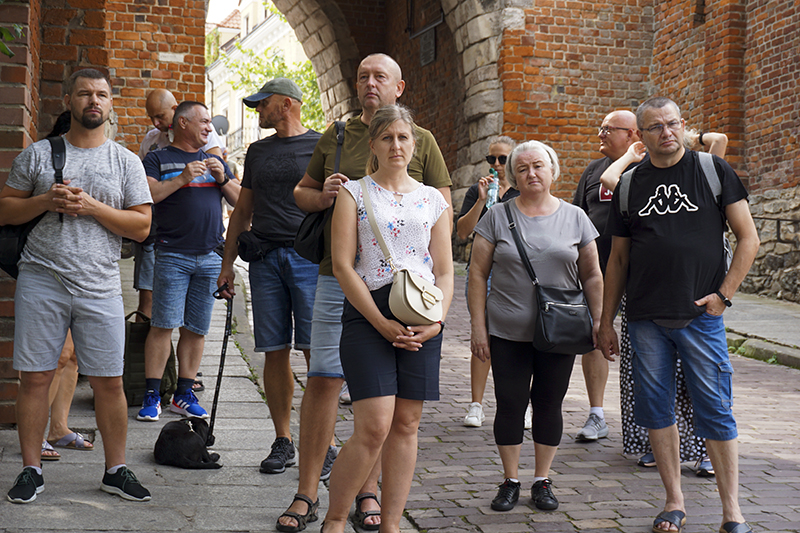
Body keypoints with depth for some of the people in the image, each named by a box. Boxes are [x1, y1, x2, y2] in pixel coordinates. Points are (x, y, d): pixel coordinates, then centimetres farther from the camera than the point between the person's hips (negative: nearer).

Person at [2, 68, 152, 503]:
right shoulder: (37, 154, 8)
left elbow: (142, 225, 2)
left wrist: (91, 207, -10)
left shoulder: (125, 161, 8)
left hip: (99, 288, 0)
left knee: (109, 382, 2)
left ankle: (116, 470, 16)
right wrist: (45, 201, -9)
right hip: (41, 282, 0)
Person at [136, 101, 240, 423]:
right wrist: (181, 179, -13)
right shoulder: (158, 159, 9)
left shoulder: (214, 161, 22)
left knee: (197, 329, 5)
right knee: (163, 325, -9)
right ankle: (152, 395, -3)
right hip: (173, 255, -4)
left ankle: (184, 394, 13)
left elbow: (241, 201, 17)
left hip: (210, 256, 4)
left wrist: (222, 179, 1)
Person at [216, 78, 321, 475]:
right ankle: (283, 442, 11)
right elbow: (243, 209, 22)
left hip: (309, 256, -4)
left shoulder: (321, 146, 4)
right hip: (265, 257, 5)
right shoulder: (257, 151, 19)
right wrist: (227, 262, 16)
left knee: (317, 351, -8)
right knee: (275, 352, 3)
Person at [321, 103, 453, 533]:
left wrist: (437, 320, -6)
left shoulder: (433, 200, 14)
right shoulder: (354, 194, 5)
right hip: (368, 313, -3)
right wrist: (382, 323, -12)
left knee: (406, 425, 4)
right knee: (374, 427, -11)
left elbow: (444, 272, 12)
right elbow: (343, 265, -4)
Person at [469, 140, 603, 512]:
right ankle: (510, 482, 17)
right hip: (507, 332, -1)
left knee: (549, 404, 7)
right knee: (510, 404, 3)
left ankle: (542, 481, 21)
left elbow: (592, 276, 10)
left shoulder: (575, 218, 6)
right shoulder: (497, 217, 2)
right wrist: (478, 327, -3)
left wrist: (598, 321, 4)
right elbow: (478, 274, 2)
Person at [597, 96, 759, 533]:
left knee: (715, 411, -1)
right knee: (655, 409, 6)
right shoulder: (630, 184, 10)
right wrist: (606, 321, 12)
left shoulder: (713, 171, 2)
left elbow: (748, 239, 3)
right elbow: (618, 258, 14)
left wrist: (724, 294, -7)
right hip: (645, 319, 3)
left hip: (700, 316, -3)